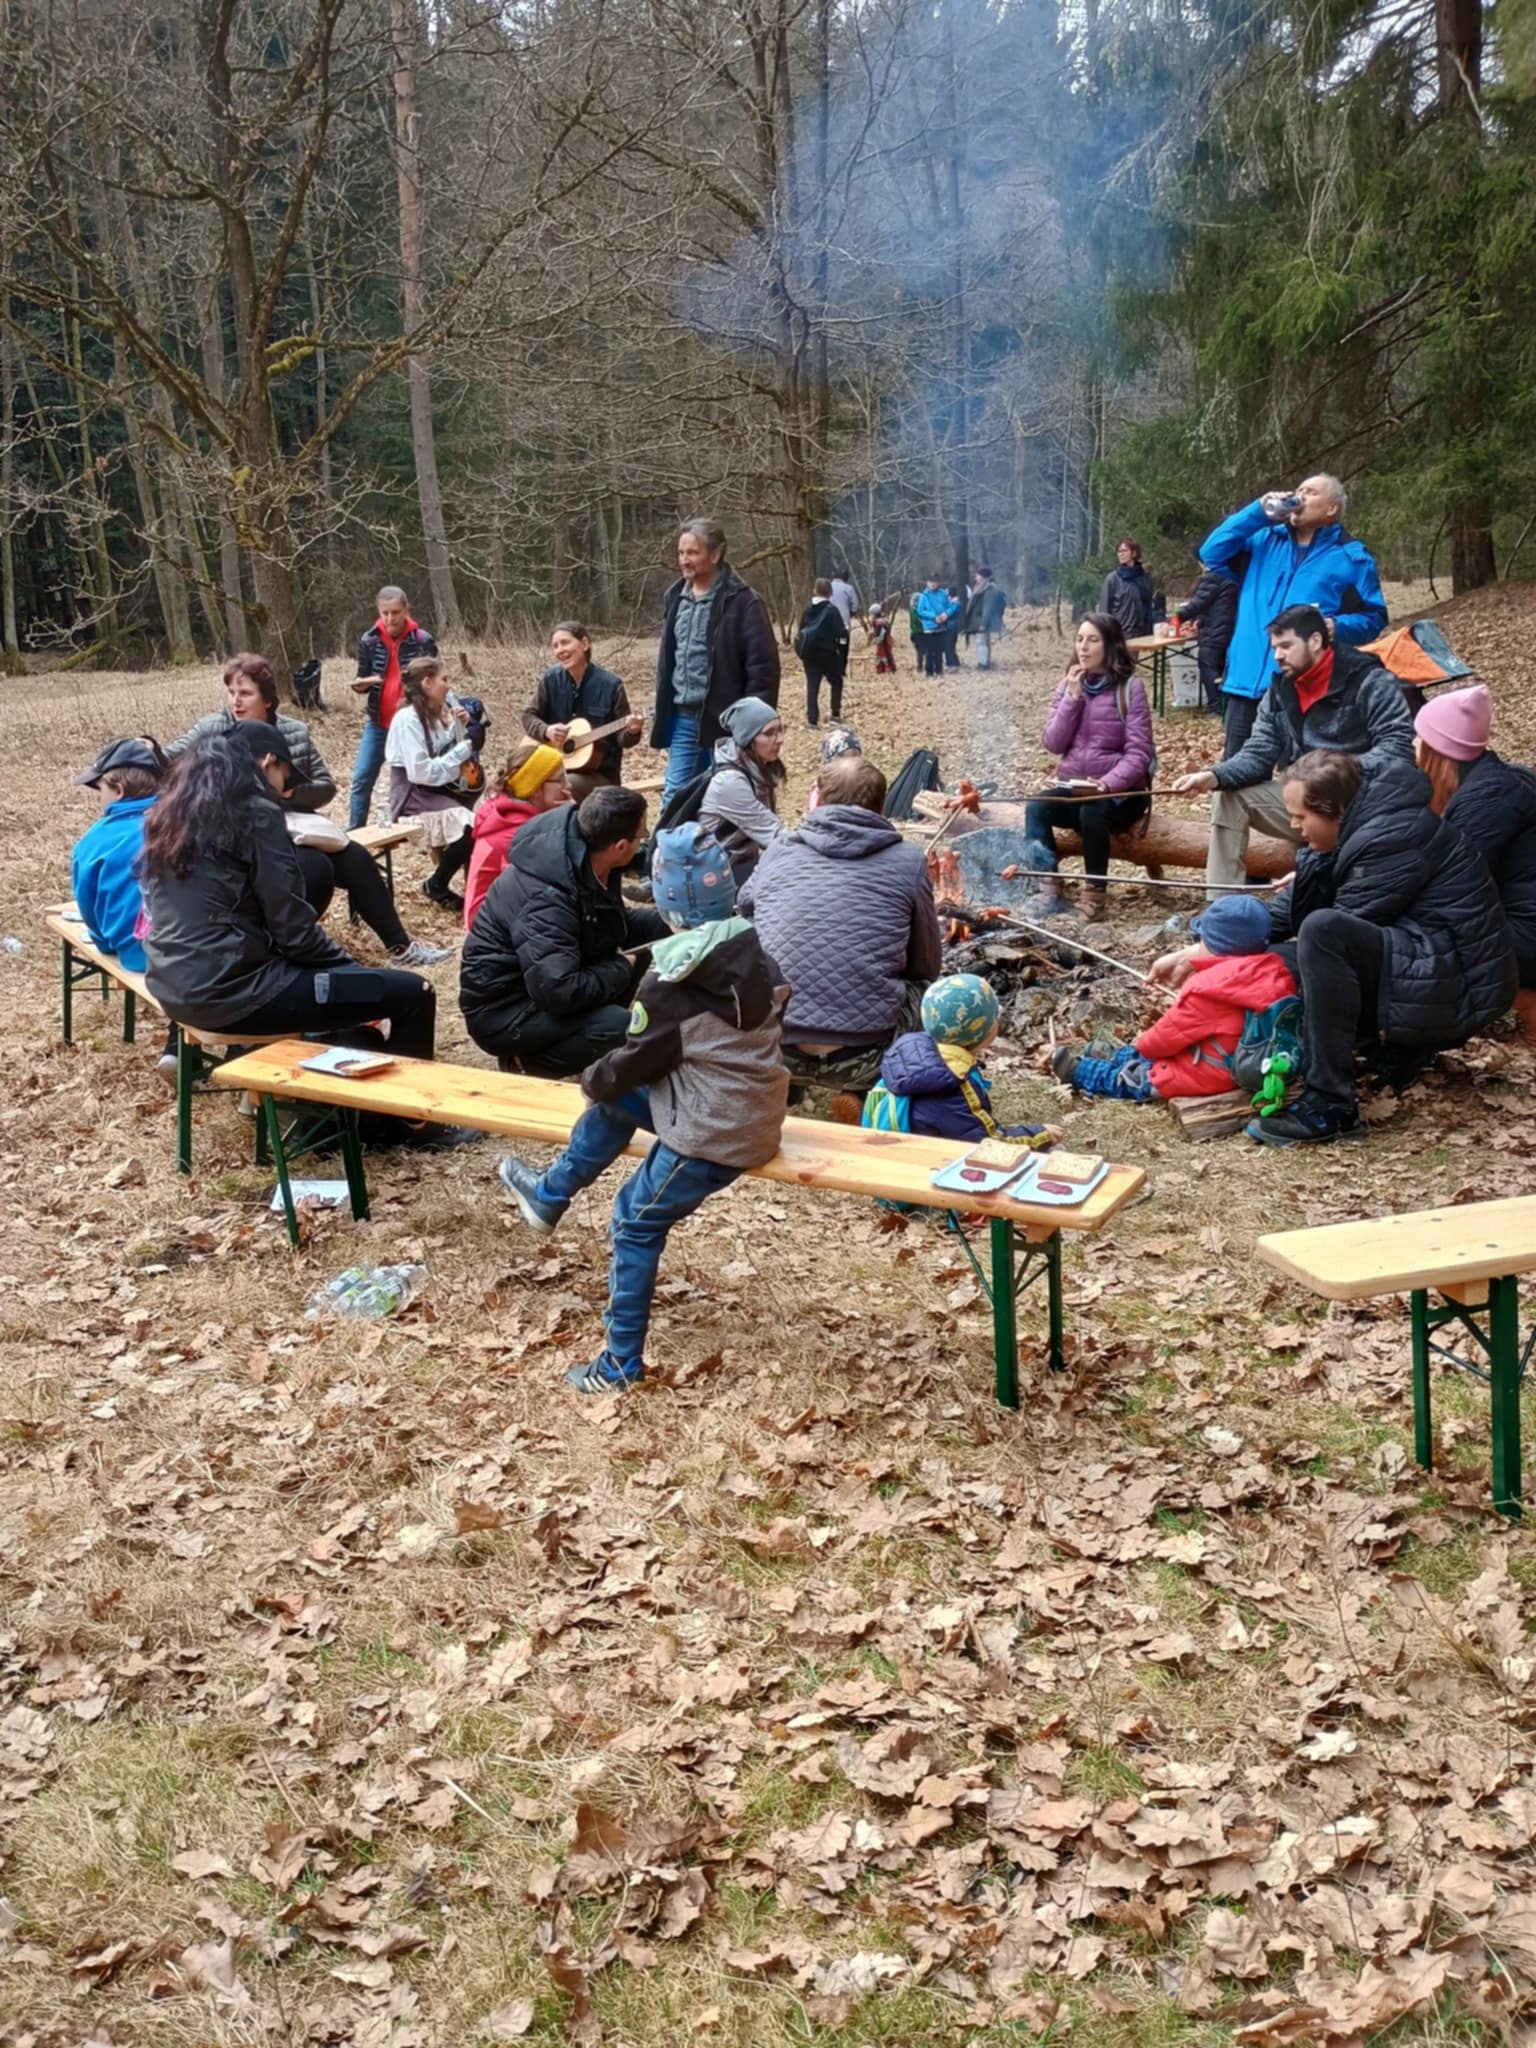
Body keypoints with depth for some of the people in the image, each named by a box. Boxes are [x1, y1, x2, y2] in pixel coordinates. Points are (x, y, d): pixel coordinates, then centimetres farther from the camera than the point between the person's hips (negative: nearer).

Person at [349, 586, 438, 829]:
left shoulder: (423, 641, -7)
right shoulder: (369, 641, -1)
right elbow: (362, 683, 7)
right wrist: (361, 685, -17)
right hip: (377, 722, 2)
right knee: (362, 779, 0)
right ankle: (353, 833, 8)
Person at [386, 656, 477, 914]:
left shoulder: (441, 710, 8)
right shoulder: (408, 719, -16)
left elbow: (455, 752, 19)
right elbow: (421, 772, -24)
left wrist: (464, 727, -1)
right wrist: (465, 748, -19)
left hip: (442, 788, 8)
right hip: (414, 796, -8)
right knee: (472, 827, -27)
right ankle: (436, 886, -7)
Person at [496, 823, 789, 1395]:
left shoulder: (671, 982, -19)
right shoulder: (752, 952, 2)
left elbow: (636, 1060, -7)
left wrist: (593, 1078, 15)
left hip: (714, 1133, -8)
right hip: (753, 1109, 8)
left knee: (637, 1222, 9)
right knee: (618, 1098, 20)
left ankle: (623, 1362, 18)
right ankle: (550, 1195, 37)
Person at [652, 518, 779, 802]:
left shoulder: (742, 602, -10)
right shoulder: (675, 598, 11)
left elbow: (763, 665, -12)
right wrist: (660, 709, 15)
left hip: (724, 719, -6)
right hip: (682, 717, 6)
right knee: (674, 796, 5)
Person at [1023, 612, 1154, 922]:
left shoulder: (1129, 687, -7)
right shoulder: (1067, 686, 7)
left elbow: (1138, 754, -12)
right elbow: (1053, 744, -3)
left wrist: (1108, 784, -29)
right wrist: (1072, 697, -12)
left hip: (1119, 792, -4)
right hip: (1072, 789, 4)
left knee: (1093, 813, -35)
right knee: (1035, 808, -25)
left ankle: (1094, 894, -19)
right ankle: (1048, 890, -21)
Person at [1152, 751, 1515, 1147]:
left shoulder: (1393, 837, -21)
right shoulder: (1356, 825, 8)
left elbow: (1331, 935, -21)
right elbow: (1289, 911, 8)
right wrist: (1197, 953, 2)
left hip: (1454, 986, -10)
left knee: (1322, 931, -32)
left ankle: (1330, 1107, -25)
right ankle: (1401, 1045, 6)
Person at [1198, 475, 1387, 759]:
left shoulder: (1352, 555, 6)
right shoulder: (1265, 540, 18)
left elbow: (1373, 617, 2)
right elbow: (1211, 552, 9)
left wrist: (1337, 628, -19)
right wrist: (1257, 512, 4)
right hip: (1248, 681, 4)